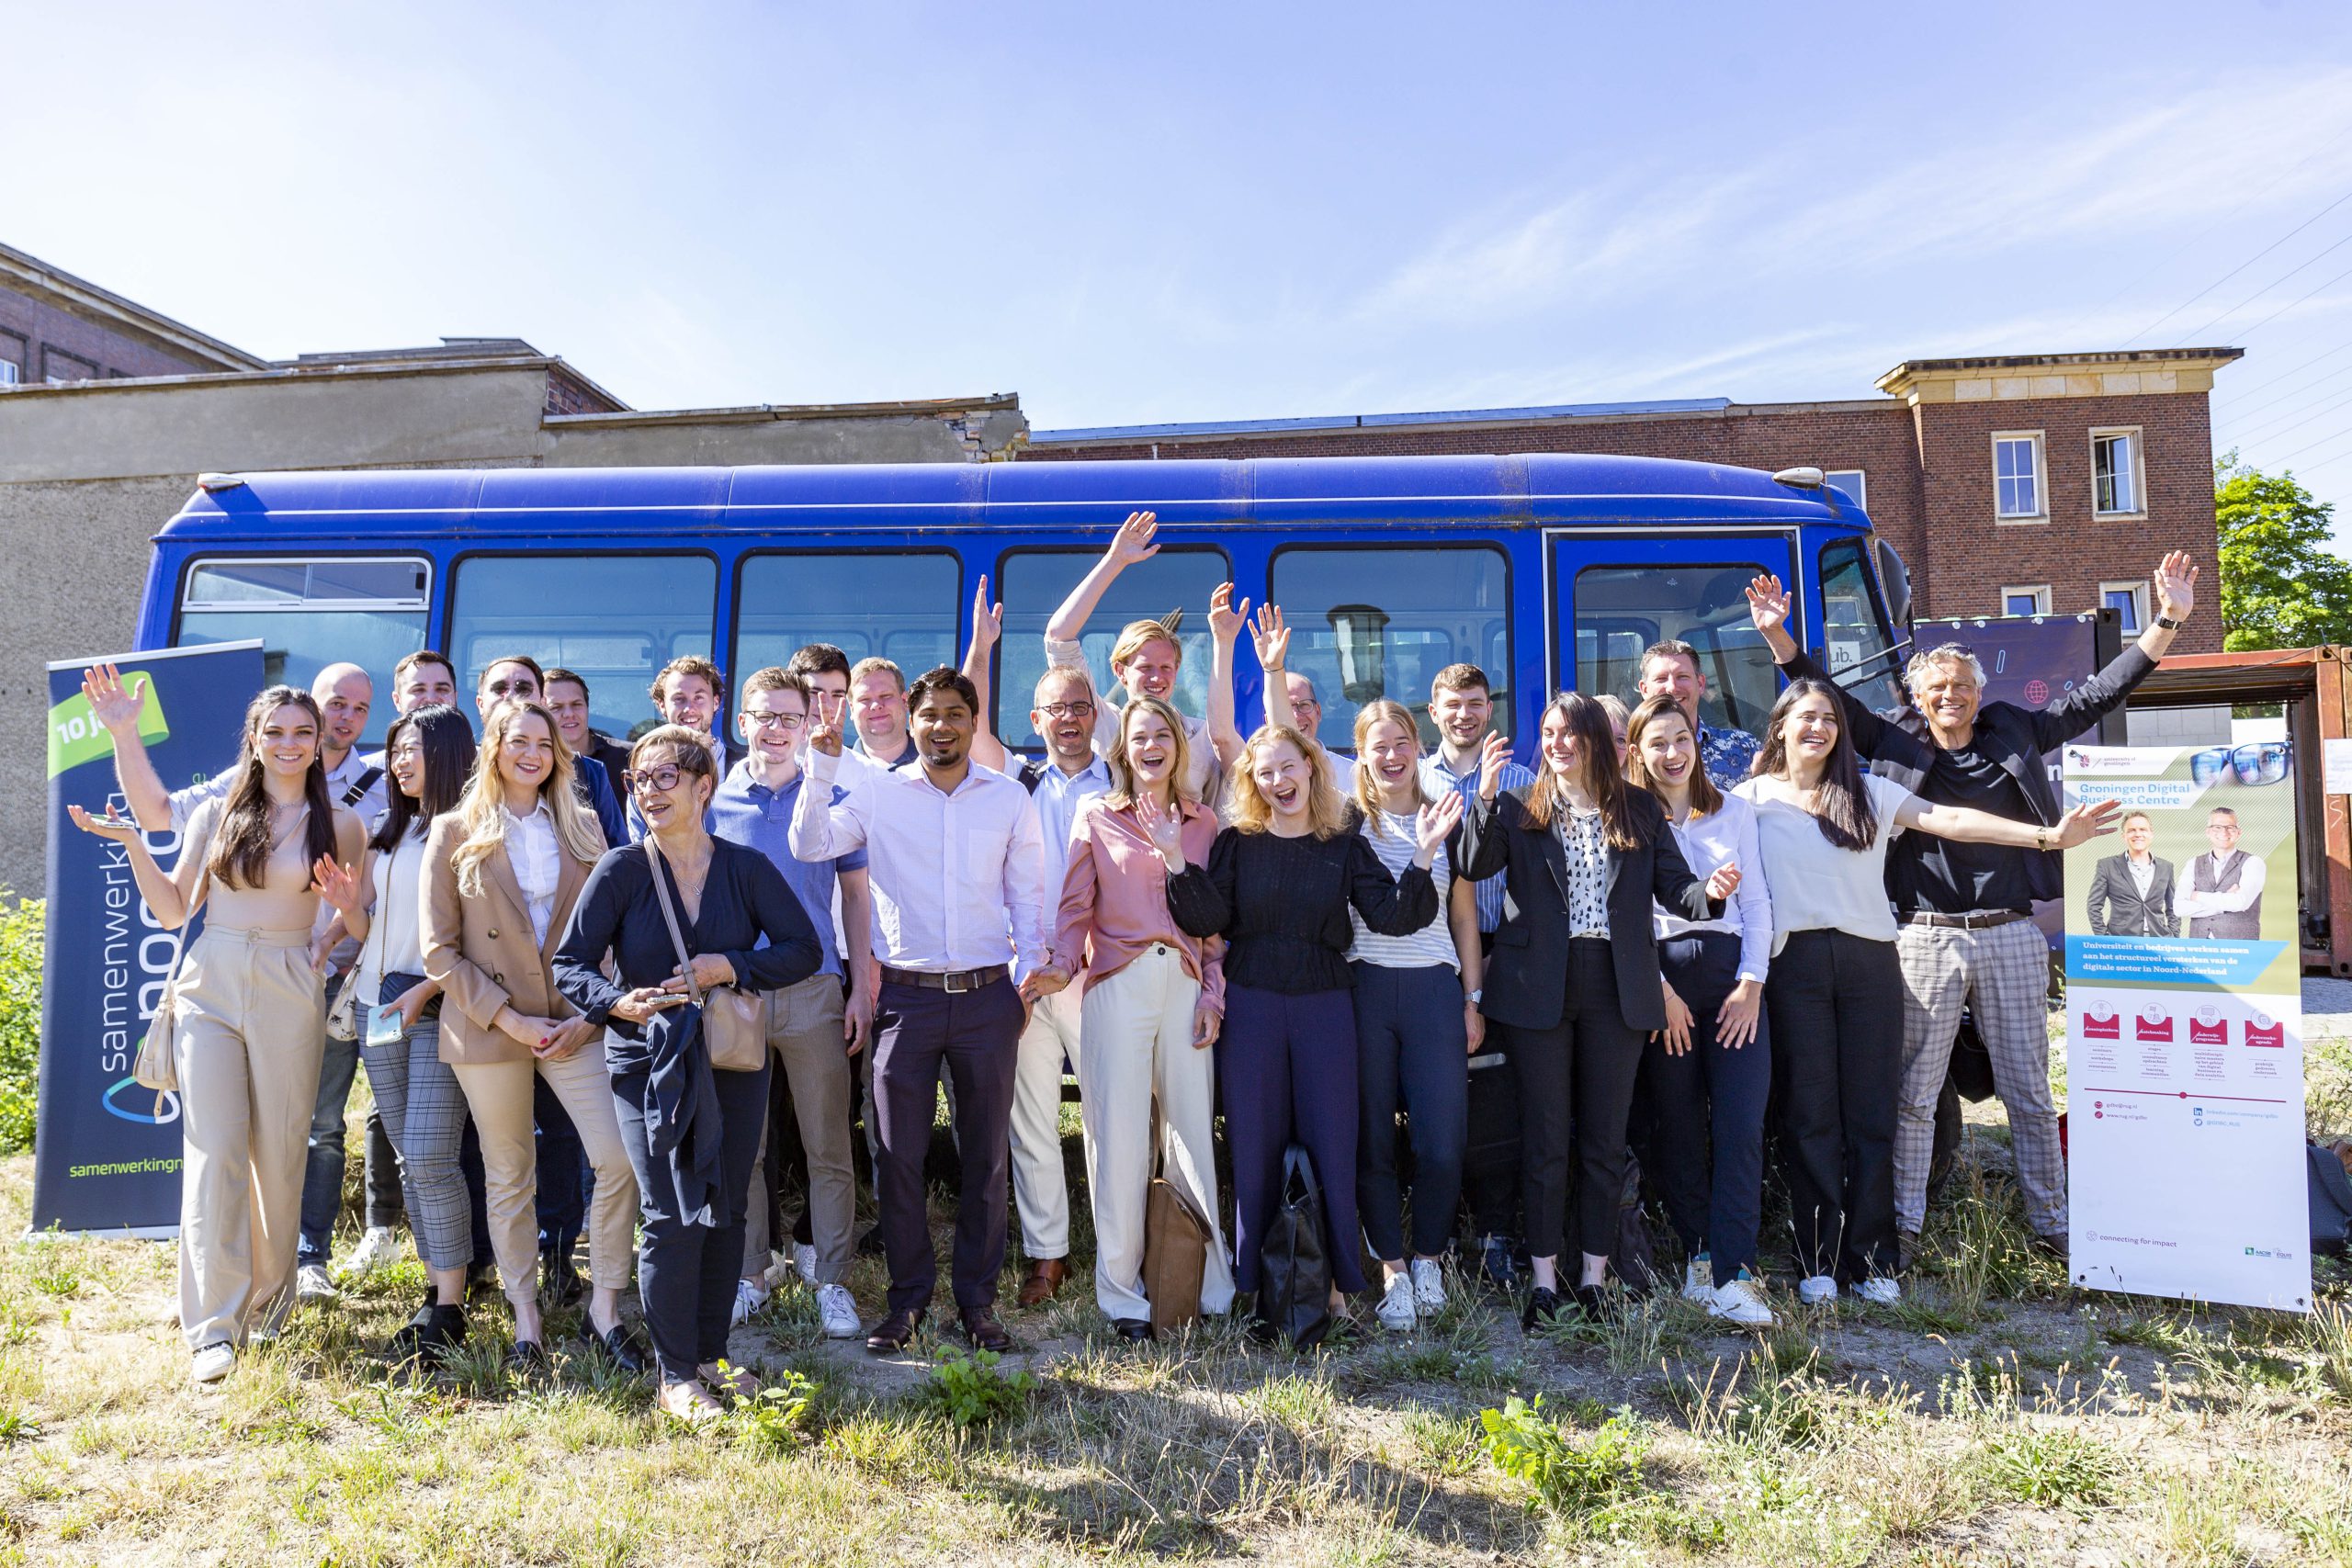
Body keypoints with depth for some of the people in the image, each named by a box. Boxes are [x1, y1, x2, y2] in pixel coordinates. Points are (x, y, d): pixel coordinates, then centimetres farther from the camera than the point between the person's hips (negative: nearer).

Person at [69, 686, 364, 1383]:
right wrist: (132, 845, -1)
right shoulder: (215, 814, 8)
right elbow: (173, 911, 9)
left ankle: (267, 1304, 22)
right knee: (214, 1151, -5)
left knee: (280, 1153, 5)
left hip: (289, 995, -1)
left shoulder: (338, 824, 5)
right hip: (211, 987, 1)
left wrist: (344, 898, -14)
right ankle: (214, 1324, 0)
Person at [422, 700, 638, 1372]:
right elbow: (440, 949, -2)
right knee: (508, 1178, 8)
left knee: (619, 1159, -8)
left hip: (575, 1023, 2)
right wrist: (508, 1017, -11)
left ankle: (604, 1310, 8)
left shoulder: (581, 827, 8)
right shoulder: (454, 833, 2)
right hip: (489, 1029, -1)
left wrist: (589, 1015, -5)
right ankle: (526, 1321, 23)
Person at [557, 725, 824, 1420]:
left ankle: (712, 1353, 26)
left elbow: (805, 949, -2)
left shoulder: (747, 867, 0)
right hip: (647, 1063, -2)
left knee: (727, 1212, 10)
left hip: (735, 1062, 3)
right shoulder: (621, 870, -4)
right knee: (673, 1217, -5)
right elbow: (570, 964, -3)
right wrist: (618, 1002, -22)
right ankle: (674, 1374, 10)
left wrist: (730, 966, -16)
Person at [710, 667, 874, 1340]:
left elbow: (855, 895, 8)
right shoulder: (713, 801, 6)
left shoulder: (831, 799, 5)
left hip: (814, 991, 0)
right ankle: (748, 1275, 23)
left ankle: (832, 1281, 14)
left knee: (828, 1147, 3)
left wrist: (861, 987, 1)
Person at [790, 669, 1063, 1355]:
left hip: (987, 995, 1)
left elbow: (1026, 892, 9)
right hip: (907, 995, -1)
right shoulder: (876, 792, 3)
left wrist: (1031, 965, -1)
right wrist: (823, 765, -13)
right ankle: (908, 1297, 21)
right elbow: (810, 845, -7)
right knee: (899, 1155, 5)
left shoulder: (1009, 798, 6)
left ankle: (977, 1299, 22)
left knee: (985, 1154, 8)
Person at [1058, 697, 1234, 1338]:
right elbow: (1075, 908, 3)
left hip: (1185, 985, 2)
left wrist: (1213, 994, 3)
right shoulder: (1097, 816, 8)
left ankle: (1210, 1284, 18)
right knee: (1118, 1135, 0)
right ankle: (1122, 1294, 11)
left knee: (1193, 1129, 4)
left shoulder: (1202, 823, 14)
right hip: (1117, 985, -2)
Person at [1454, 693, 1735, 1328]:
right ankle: (1544, 1275, 14)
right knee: (1544, 1136, 4)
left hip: (1617, 987, 2)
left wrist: (1710, 891, -17)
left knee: (1605, 1136, 8)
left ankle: (1594, 1274, 20)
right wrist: (1484, 798, -25)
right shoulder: (1519, 809, 4)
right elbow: (1474, 866, -11)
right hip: (1538, 987, -1)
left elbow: (1674, 885, 5)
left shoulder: (1640, 810, 9)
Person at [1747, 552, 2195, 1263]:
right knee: (1913, 1092, 3)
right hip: (1925, 938, -2)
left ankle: (2052, 1223, 23)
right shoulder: (1896, 738, 5)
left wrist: (2166, 622, 8)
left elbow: (2099, 694, 13)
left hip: (2012, 937, 2)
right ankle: (1903, 1223, 13)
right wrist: (1779, 635, -5)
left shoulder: (2015, 732, 10)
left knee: (2030, 1091, 11)